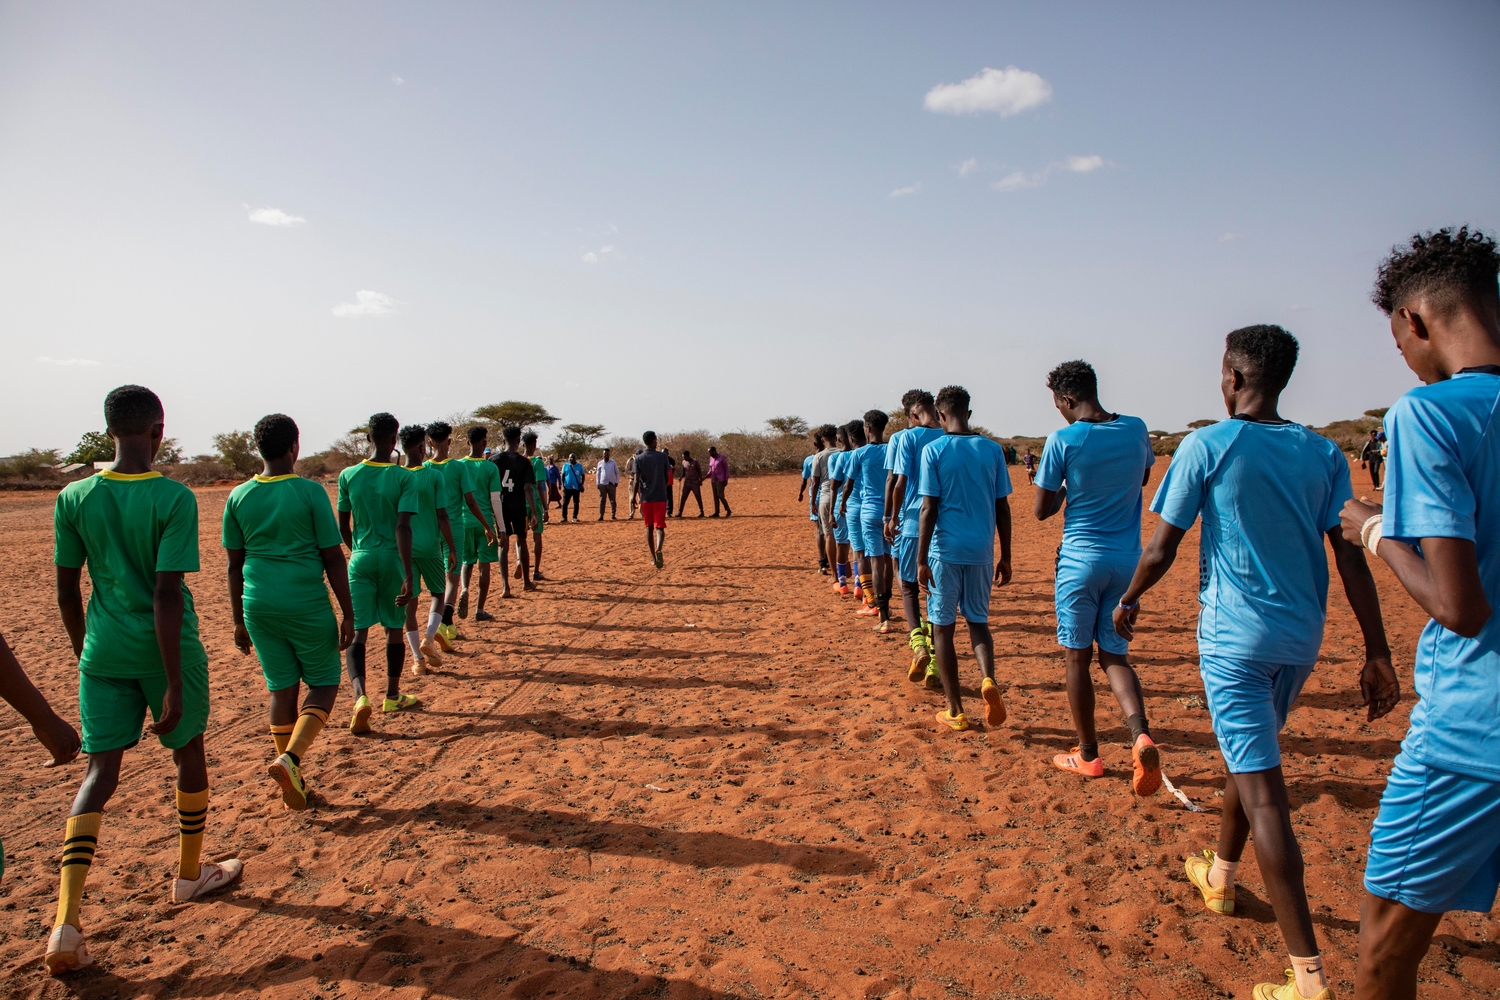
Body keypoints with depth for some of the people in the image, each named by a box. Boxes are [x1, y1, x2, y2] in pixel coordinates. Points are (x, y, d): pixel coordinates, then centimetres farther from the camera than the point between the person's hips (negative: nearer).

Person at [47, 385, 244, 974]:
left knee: (99, 774, 7)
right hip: (164, 650, -3)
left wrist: (85, 654, 21)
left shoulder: (74, 498, -1)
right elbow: (166, 597, -19)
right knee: (188, 756, 17)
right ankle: (190, 875, 34)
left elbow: (66, 592, 5)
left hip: (103, 654, 4)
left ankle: (66, 924, -3)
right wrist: (174, 687, -15)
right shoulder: (174, 498, -16)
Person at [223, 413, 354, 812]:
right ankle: (291, 759, -9)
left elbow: (235, 565, 9)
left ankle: (294, 781, 19)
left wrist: (239, 620, 18)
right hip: (308, 606, -4)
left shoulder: (238, 497, 4)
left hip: (260, 607, 4)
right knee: (324, 683, 11)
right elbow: (333, 558, -8)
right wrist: (348, 614, -2)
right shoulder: (309, 491, -9)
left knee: (282, 689, 14)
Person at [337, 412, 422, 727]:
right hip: (392, 559, -1)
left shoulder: (348, 475, 0)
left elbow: (343, 526, 7)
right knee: (394, 629, 15)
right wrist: (408, 577, -19)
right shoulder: (404, 478, -9)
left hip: (360, 559, 1)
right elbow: (403, 528, -17)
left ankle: (360, 696, -20)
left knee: (356, 632, 1)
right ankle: (392, 696, 28)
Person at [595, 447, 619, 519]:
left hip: (611, 484, 0)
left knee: (612, 500, 2)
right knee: (602, 500, 0)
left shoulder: (613, 462, 5)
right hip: (602, 484, 0)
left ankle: (613, 515, 7)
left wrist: (617, 482, 0)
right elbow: (597, 474, 10)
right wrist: (597, 483, 3)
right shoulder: (600, 463, 7)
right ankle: (601, 516, 1)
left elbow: (617, 472, 8)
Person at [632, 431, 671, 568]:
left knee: (649, 527, 13)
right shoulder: (663, 456, -1)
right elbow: (666, 477, 4)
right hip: (660, 496, -1)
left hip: (646, 497, 1)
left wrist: (634, 496, 0)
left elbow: (637, 480, -7)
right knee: (659, 526, -2)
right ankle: (658, 550, -29)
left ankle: (653, 557, 17)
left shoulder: (639, 458, -1)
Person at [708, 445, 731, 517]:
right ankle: (716, 512, 7)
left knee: (720, 496, -13)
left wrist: (726, 480, -14)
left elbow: (727, 469, -8)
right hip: (713, 480, 7)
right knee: (715, 496, 5)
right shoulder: (711, 458, 10)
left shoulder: (722, 458, -10)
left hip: (721, 480, -7)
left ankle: (728, 510, -1)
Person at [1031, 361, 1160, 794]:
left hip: (1081, 560, -4)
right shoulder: (1137, 430, 2)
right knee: (1115, 654, 14)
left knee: (1077, 657, 9)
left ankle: (1088, 755, 18)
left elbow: (1041, 510, -8)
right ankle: (1141, 734, -8)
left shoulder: (1062, 440, -13)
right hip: (1127, 561, 5)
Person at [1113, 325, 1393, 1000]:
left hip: (1234, 638, -6)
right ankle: (1220, 877, 44)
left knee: (1262, 791, -5)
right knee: (1248, 758, 25)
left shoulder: (1207, 446, -10)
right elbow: (1351, 558, 2)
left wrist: (1128, 601, 8)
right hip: (1301, 639, 6)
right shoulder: (1323, 455, 5)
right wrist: (1378, 652, 5)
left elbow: (1161, 549, -9)